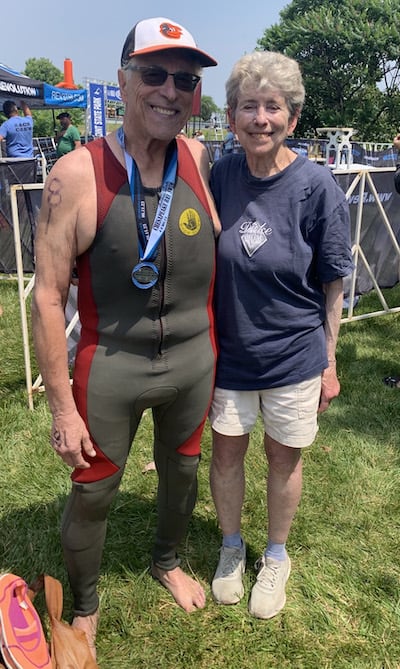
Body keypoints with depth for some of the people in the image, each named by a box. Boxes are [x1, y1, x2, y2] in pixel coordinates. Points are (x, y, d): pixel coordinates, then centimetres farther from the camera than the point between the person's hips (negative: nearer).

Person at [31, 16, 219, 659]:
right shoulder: (77, 174, -16)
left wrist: (221, 354, 9)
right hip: (111, 370, -3)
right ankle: (84, 607, 43)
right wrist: (62, 407, -11)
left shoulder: (202, 162, -5)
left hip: (194, 363, 4)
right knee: (92, 494, 12)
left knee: (182, 472, 23)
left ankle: (167, 561, 56)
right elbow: (48, 296, -13)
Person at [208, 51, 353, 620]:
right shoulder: (220, 174, -6)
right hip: (228, 349, 2)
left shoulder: (316, 186, -14)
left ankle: (276, 556, 40)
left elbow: (333, 284, -6)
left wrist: (329, 362, -3)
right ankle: (231, 547, 42)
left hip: (294, 354, -2)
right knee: (226, 450, 14)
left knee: (284, 457, 14)